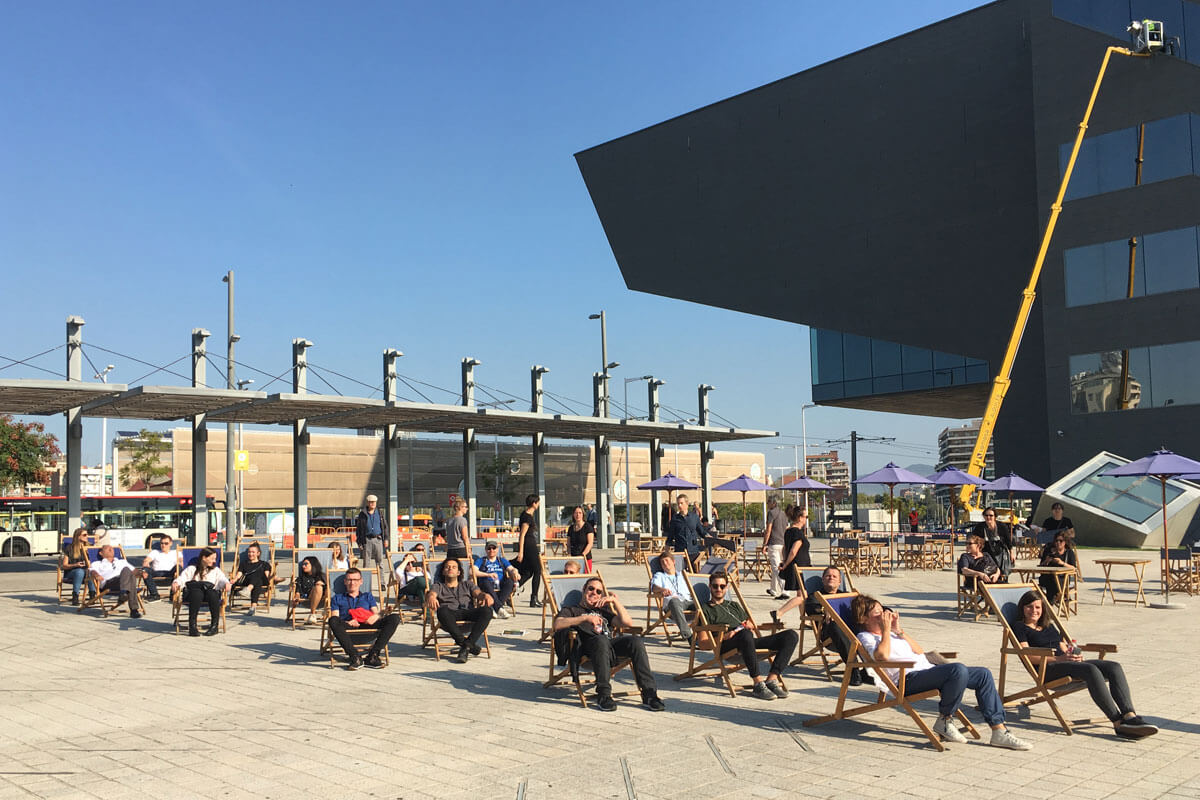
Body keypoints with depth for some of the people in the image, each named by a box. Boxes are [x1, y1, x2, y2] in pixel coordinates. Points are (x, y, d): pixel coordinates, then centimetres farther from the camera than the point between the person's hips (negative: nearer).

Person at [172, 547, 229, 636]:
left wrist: (226, 583, -14)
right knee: (197, 593, -38)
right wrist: (176, 583, -16)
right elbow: (182, 578, 8)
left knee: (212, 593, -36)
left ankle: (215, 625, -32)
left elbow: (222, 579, 11)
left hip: (211, 591, 1)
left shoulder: (215, 570, 28)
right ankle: (192, 625, -37)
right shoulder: (192, 569, 23)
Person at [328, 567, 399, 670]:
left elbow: (376, 613, 19)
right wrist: (347, 623, -10)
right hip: (347, 628, -2)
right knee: (333, 621, -38)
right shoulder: (337, 598, 30)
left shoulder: (368, 596, 35)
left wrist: (376, 617, -8)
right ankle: (355, 657, -38)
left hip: (367, 626, 2)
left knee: (394, 618, -24)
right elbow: (334, 617, 12)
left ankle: (372, 655, -29)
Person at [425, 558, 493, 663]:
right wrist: (431, 597, -23)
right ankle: (463, 641, -34)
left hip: (469, 612, 2)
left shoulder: (467, 584, 33)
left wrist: (486, 595, -13)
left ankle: (467, 645, -35)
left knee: (487, 610, -31)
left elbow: (478, 593, 14)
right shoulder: (438, 586, 28)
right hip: (450, 613, -2)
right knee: (442, 610, -38)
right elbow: (431, 593, 4)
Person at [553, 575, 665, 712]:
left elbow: (628, 623, 24)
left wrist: (614, 600, 16)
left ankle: (649, 693, -33)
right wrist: (586, 618, -7)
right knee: (601, 640, -40)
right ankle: (603, 695, -38)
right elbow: (557, 625, 3)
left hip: (612, 641, 4)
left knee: (636, 640, -28)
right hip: (590, 644, -4)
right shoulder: (571, 610, 28)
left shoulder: (603, 611, 39)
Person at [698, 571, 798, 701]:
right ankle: (758, 683, -35)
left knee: (792, 635, -13)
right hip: (726, 646, -6)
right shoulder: (705, 608, 18)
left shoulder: (734, 605, 36)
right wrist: (723, 637, -11)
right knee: (745, 634, -42)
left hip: (751, 641, 6)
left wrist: (750, 625, 8)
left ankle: (771, 679, -25)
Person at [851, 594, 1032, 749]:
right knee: (959, 669, -32)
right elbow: (882, 655, -18)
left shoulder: (891, 633, 29)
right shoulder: (865, 637, 4)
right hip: (909, 679, -9)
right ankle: (944, 721, -15)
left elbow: (919, 651, 19)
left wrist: (899, 630, 11)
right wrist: (886, 629, -6)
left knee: (983, 674, -2)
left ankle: (999, 731, -3)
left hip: (928, 670, 9)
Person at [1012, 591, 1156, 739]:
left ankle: (1129, 716, -34)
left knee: (1114, 667, -17)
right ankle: (1118, 722, -39)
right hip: (1048, 670, -7)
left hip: (1069, 664, 7)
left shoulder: (1050, 626, 32)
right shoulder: (1020, 628, 9)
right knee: (1091, 670, -34)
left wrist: (1073, 654, -1)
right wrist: (1057, 658, -17)